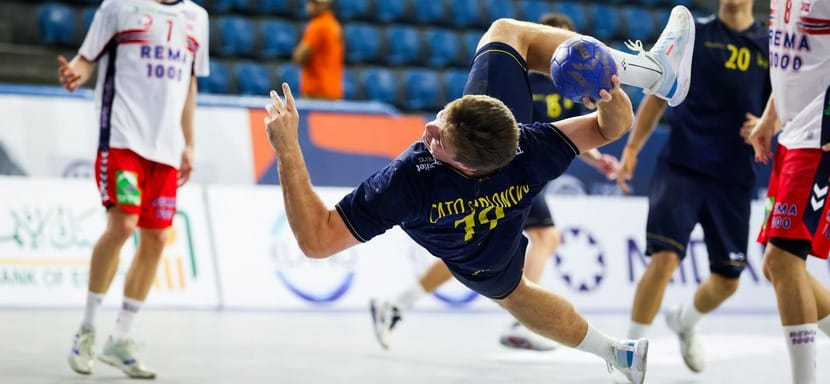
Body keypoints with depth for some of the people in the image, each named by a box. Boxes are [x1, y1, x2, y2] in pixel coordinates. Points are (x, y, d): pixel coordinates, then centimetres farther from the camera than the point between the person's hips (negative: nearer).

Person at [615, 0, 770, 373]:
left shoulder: (771, 46, 6)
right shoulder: (692, 33, 2)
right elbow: (658, 94, 8)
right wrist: (632, 148, 2)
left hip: (734, 178, 3)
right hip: (681, 165, -3)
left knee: (727, 280, 7)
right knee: (665, 258, -18)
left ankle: (685, 322, 40)